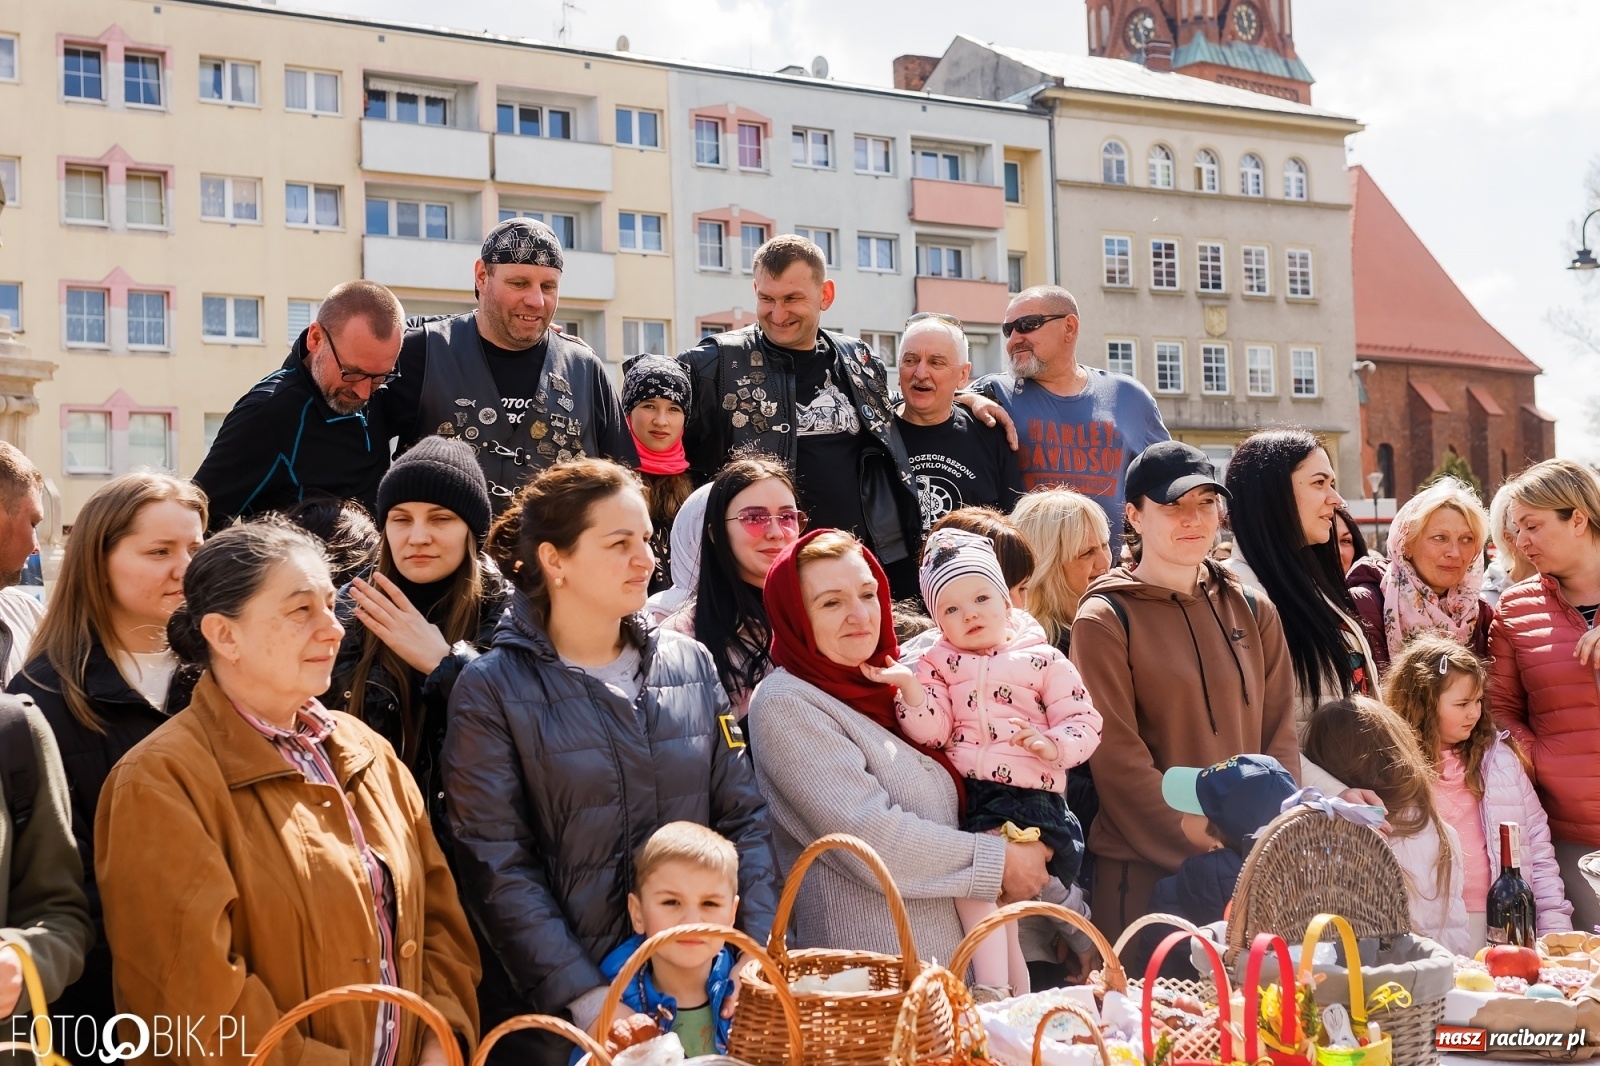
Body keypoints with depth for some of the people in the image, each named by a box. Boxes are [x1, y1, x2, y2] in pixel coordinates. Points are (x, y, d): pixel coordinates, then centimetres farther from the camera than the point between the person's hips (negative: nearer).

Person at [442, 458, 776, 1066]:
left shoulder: (691, 664, 4)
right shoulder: (492, 690, -7)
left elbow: (742, 818, 4)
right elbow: (497, 865, -12)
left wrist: (762, 954, -8)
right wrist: (582, 994, -19)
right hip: (557, 1009, -3)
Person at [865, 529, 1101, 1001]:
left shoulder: (1043, 661, 7)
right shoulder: (937, 665, 13)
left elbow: (1084, 721, 3)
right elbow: (932, 732, -1)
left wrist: (1051, 744, -17)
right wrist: (907, 685, -16)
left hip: (1028, 795, -3)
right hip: (963, 797, 4)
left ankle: (993, 989, -15)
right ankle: (1013, 988, -2)